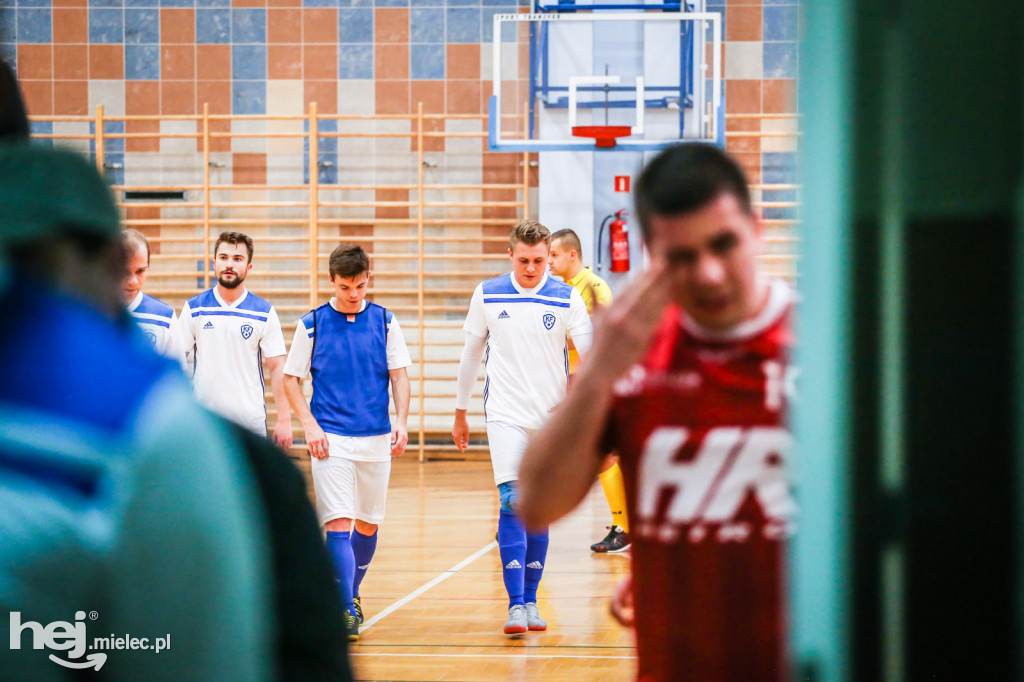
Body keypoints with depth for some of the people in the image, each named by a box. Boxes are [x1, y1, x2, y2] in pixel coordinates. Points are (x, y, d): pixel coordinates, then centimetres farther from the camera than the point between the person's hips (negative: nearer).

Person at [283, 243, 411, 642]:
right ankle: (346, 610, -13)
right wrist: (309, 425, -6)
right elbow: (290, 378, 4)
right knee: (337, 523, -12)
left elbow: (399, 374, 7)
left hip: (376, 438, 3)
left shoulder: (384, 321, 5)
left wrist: (402, 421, -6)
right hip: (331, 439, -3)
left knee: (368, 525, 12)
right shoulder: (312, 324, 0)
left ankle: (352, 592, 32)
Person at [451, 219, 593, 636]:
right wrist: (460, 413, 16)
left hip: (552, 416, 1)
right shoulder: (487, 295, 0)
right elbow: (471, 354, 12)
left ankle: (530, 599, 18)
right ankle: (515, 605, -16)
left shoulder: (566, 298, -3)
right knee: (512, 504, -14)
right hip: (505, 414, -1)